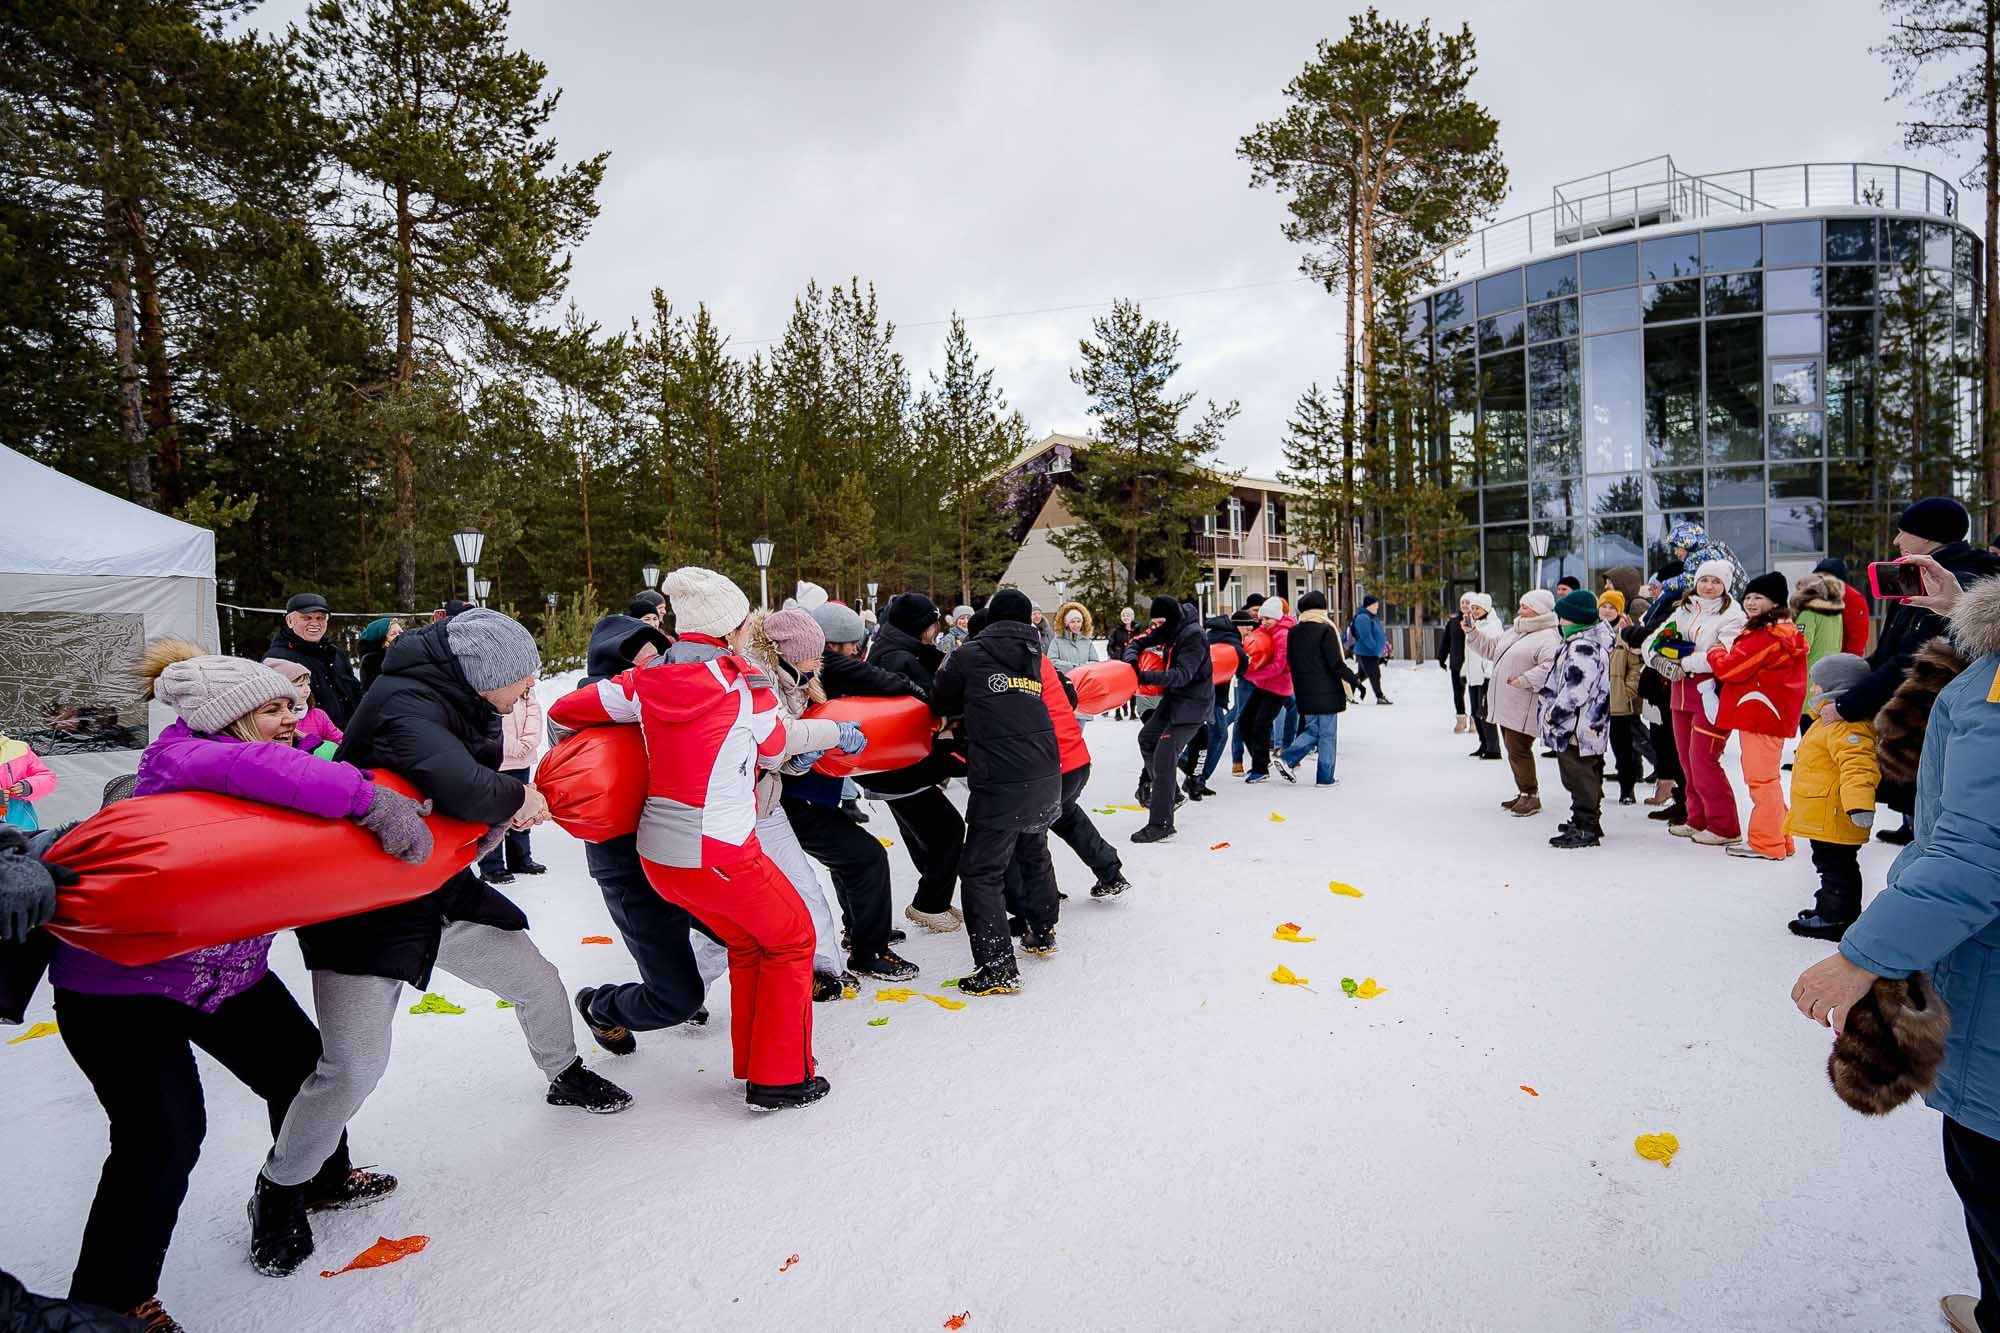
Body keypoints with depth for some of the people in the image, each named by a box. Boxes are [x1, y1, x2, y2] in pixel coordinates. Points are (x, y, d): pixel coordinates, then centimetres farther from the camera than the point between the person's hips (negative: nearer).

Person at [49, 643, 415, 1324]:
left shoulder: (283, 758, -3)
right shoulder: (179, 759, -24)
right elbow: (248, 769, -48)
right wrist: (369, 800, -54)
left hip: (228, 969, 8)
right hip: (118, 982, -8)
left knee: (302, 1066, 15)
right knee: (164, 1137, -11)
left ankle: (323, 1179, 42)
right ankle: (108, 1300, 12)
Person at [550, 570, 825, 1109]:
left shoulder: (646, 684, 0)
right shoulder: (745, 686, -12)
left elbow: (564, 711, 5)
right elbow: (777, 746, 5)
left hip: (657, 853, 6)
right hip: (719, 855, -6)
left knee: (746, 942, 26)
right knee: (791, 939, 15)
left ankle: (750, 1064, 34)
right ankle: (780, 1078, 17)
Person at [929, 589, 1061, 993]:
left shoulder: (970, 654, 0)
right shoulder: (1033, 657, 13)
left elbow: (940, 704, 8)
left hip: (1000, 782, -6)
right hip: (1045, 774, 6)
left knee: (982, 871, -1)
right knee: (1034, 851, 27)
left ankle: (998, 967, -5)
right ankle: (1042, 932, 42)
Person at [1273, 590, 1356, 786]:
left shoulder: (1294, 632, 5)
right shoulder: (1325, 630, -12)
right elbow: (1336, 663, -15)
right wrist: (1354, 680, -7)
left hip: (1304, 694, 5)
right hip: (1327, 693, -5)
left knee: (1311, 730, 17)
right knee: (1327, 734, 4)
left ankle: (1287, 758, 0)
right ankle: (1325, 777, 7)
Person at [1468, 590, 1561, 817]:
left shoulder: (1548, 638, -14)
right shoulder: (1515, 632, 16)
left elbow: (1550, 666, -30)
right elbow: (1491, 649, 25)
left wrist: (1523, 681, -27)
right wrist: (1472, 633, 15)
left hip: (1524, 708, -9)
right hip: (1505, 704, 9)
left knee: (1518, 750, -7)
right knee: (1512, 750, 15)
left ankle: (1531, 796, 5)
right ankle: (1523, 793, 26)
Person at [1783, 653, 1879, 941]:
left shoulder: (1847, 725, -23)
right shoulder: (1832, 719, 13)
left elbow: (1858, 765, -35)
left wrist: (1859, 804, -44)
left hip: (1833, 818, -11)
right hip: (1827, 817, 11)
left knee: (1834, 867, -1)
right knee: (1839, 866, 21)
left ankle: (1833, 919, 7)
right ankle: (1841, 912, 33)